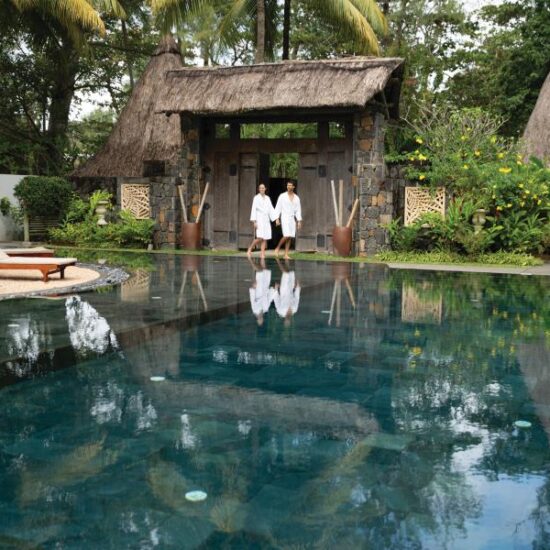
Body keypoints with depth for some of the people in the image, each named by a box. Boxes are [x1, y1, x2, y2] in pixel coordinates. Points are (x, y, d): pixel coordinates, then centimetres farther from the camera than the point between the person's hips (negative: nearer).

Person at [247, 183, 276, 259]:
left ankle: (262, 253, 2)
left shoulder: (267, 198, 13)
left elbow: (271, 209, 13)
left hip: (266, 219, 5)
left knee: (265, 238, -1)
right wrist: (254, 221, -13)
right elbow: (254, 209, -6)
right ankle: (249, 249, 4)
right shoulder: (256, 198, -1)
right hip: (259, 219, -5)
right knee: (259, 237, -14)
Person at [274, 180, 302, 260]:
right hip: (284, 218, -4)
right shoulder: (282, 196, -1)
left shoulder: (296, 198, 9)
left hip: (292, 219, 4)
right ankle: (277, 248, 6)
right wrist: (277, 219, -8)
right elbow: (278, 208, -1)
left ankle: (286, 255, 3)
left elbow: (298, 210, 10)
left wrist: (299, 221, 3)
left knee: (290, 238, 0)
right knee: (286, 236, -17)